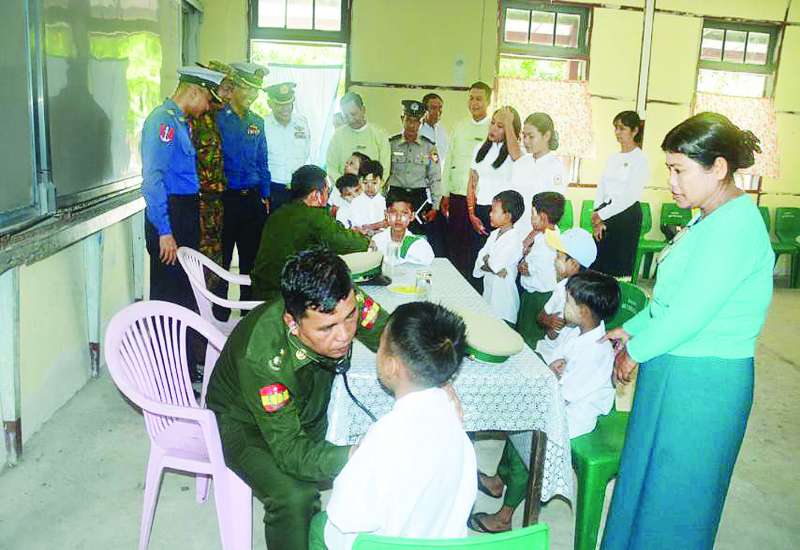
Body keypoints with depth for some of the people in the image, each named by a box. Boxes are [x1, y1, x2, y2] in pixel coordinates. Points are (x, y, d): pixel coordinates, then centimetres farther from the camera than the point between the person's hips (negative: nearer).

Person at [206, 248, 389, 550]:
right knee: (294, 497, -31)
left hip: (311, 406, 5)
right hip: (248, 422, -5)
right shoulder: (260, 356, -39)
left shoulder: (345, 302, -27)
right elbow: (290, 450, -36)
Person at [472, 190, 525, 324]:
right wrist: (491, 262, -15)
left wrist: (487, 259, -4)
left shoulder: (514, 238, -16)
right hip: (488, 289, 8)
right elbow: (480, 260, 3)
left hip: (504, 291, -8)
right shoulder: (494, 234, 9)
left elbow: (497, 265, -22)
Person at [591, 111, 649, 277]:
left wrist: (601, 215, -13)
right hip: (605, 213, 7)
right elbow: (601, 188, 9)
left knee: (618, 267, -2)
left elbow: (631, 196, -15)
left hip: (626, 215, -6)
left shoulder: (640, 159, -7)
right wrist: (596, 215, -4)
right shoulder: (613, 157, 14)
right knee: (598, 264, 7)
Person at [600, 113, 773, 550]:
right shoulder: (712, 219, 8)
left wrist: (635, 352, -11)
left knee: (673, 493, 9)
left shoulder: (734, 227, -22)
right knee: (650, 478, 22)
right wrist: (631, 330, 10)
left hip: (701, 382, -9)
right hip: (676, 371, 9)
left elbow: (688, 314, -24)